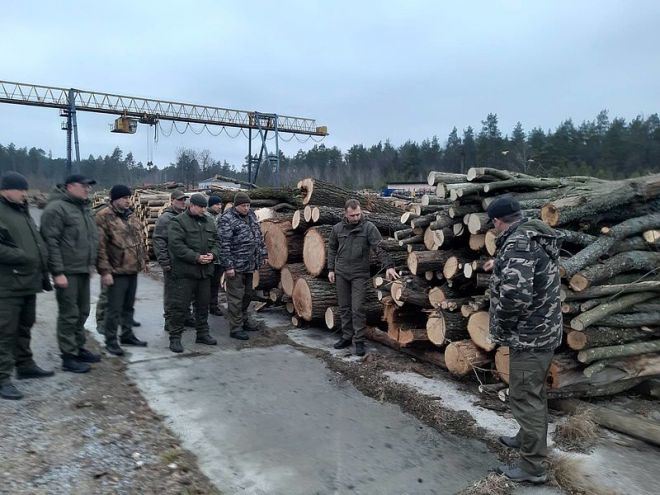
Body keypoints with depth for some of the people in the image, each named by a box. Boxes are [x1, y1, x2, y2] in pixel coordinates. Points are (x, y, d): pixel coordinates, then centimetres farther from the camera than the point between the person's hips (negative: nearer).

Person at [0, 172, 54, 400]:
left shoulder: (23, 212, 18)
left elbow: (37, 243, 22)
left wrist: (43, 273, 18)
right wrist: (22, 257, -22)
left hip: (28, 281, 9)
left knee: (24, 327, 18)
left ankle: (25, 365, 31)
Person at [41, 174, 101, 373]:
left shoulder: (83, 207, 15)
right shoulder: (57, 208, -13)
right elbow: (50, 242, -18)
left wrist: (91, 263, 19)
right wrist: (58, 272, -20)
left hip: (83, 270, 9)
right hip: (67, 271, -9)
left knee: (82, 312, 16)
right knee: (69, 315, -1)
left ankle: (78, 348, 29)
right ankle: (68, 357, 8)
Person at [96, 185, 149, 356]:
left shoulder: (132, 216, 13)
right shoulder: (104, 217, -11)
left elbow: (140, 240, 21)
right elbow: (100, 246, -16)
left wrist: (143, 260, 16)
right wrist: (105, 271, -19)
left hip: (133, 270, 8)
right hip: (117, 271, -7)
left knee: (129, 306, 17)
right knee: (115, 309, -1)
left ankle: (127, 335, 30)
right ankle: (110, 341, 12)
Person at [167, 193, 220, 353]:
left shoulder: (209, 222, 12)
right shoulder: (178, 222, -8)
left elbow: (216, 242, 16)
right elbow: (176, 245, -17)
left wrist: (213, 254, -5)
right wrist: (196, 257, -21)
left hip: (205, 271, 6)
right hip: (185, 271, -6)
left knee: (203, 304, 15)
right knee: (181, 305, -2)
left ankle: (203, 333, 27)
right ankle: (175, 337, 8)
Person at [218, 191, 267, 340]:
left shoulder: (251, 215, 11)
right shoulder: (227, 219, -14)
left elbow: (259, 236, 20)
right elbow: (224, 245, -18)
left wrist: (263, 254, 17)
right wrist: (228, 266, -20)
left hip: (250, 265, 8)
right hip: (236, 266, -8)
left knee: (247, 295, 18)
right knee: (236, 297, -1)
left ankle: (244, 320, 33)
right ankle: (235, 328, 7)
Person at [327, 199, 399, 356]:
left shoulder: (368, 227, -7)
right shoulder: (337, 228, 4)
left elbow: (380, 247, -14)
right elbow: (332, 249, 14)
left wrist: (388, 266, -25)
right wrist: (331, 269, 9)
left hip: (360, 274, -4)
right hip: (341, 273, 4)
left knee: (358, 308, -4)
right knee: (344, 307, 11)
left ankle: (359, 340, 7)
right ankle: (347, 336, 24)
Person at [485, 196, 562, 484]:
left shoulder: (518, 243, -23)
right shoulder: (536, 238, 9)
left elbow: (515, 293, -35)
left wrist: (502, 327, -19)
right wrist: (500, 265, 41)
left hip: (528, 335, -10)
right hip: (544, 330, 10)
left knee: (525, 398, 1)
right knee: (534, 394, 24)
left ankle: (533, 468, 13)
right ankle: (527, 439, 42)